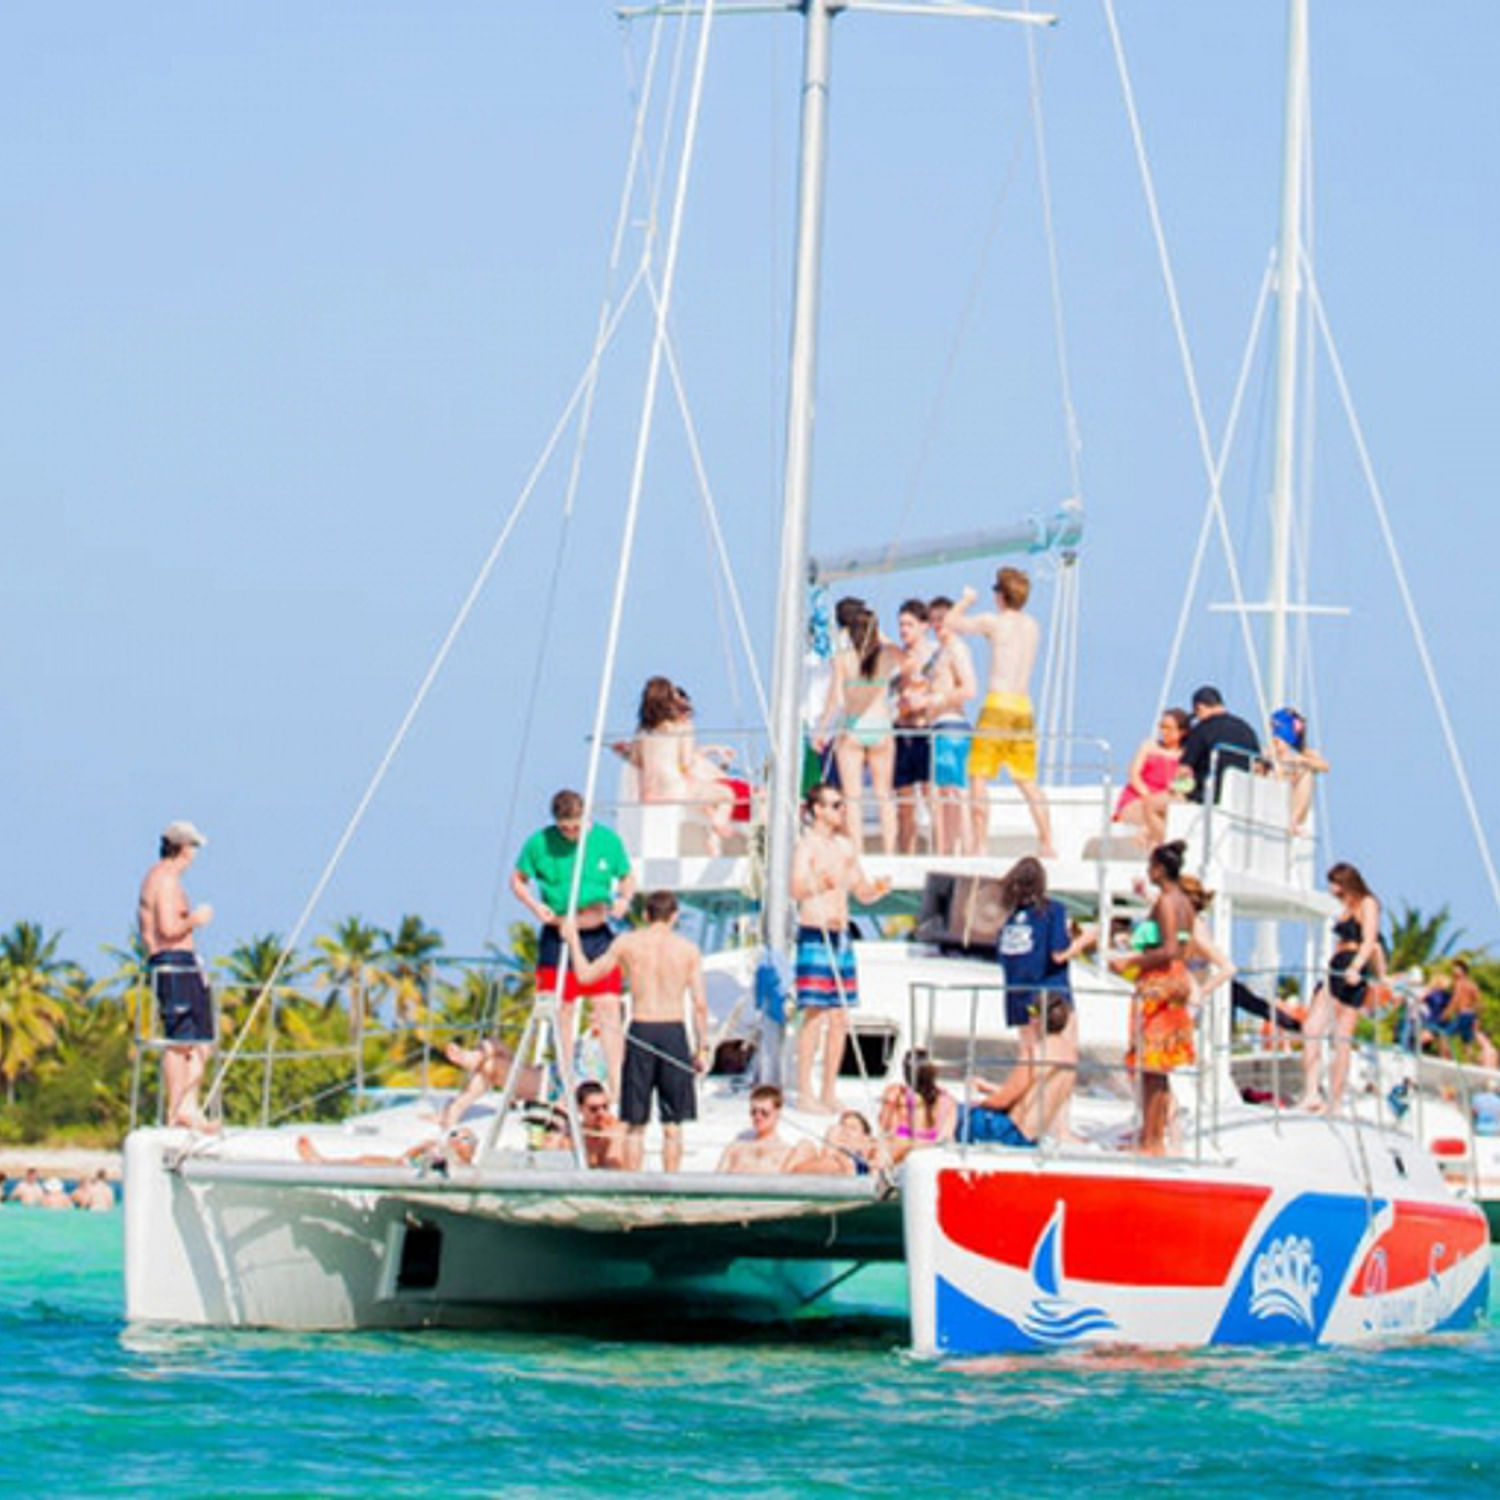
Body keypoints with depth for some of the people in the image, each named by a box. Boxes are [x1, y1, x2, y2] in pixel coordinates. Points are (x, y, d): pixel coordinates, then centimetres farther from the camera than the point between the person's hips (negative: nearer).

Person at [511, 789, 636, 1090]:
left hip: (598, 935, 0)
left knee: (608, 1008, -6)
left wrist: (624, 899, -10)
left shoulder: (606, 839, 0)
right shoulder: (539, 843, -4)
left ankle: (617, 1084, -5)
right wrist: (534, 905, -11)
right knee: (563, 1010, 4)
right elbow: (517, 880, 7)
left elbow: (627, 878, 11)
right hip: (557, 937, 0)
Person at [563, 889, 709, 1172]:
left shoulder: (627, 943, 2)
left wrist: (573, 941, 25)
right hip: (674, 1032, 0)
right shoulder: (688, 949, 2)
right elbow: (700, 1003, -1)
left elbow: (586, 975, 11)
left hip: (640, 1031, 0)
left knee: (635, 1123, 8)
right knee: (673, 1124, 7)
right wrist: (703, 1047, 6)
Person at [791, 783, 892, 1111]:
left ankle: (828, 1093, 12)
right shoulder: (807, 846, -8)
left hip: (841, 936, 8)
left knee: (840, 1018, 7)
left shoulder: (845, 846, 15)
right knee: (815, 1016, -10)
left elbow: (862, 892, 21)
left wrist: (878, 889, -1)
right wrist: (818, 884, -42)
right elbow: (796, 890, -21)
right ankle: (805, 1093, -7)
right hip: (814, 936, -8)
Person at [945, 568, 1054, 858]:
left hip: (998, 703, -6)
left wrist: (966, 600, 20)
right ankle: (1047, 843, 6)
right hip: (1025, 706, 6)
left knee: (979, 777, -2)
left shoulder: (994, 622, -6)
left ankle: (979, 843, -9)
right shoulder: (1032, 627, 11)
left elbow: (951, 622, 2)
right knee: (1027, 781, 11)